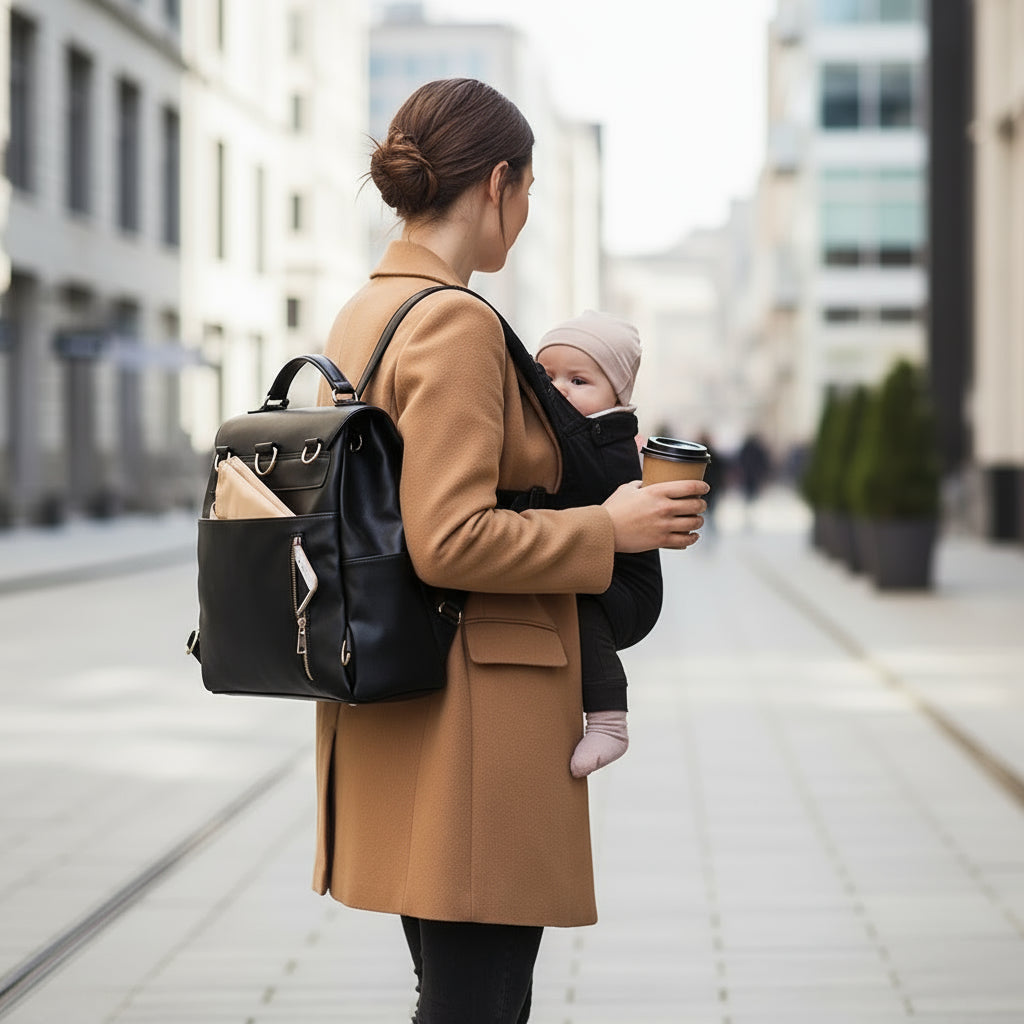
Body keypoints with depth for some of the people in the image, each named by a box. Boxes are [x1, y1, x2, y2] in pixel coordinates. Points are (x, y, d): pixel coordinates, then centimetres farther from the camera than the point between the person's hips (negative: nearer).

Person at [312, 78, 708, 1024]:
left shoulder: (360, 316, 13)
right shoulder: (457, 323, -17)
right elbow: (450, 543, -23)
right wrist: (610, 528, -12)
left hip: (385, 704, 10)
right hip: (472, 711, -10)